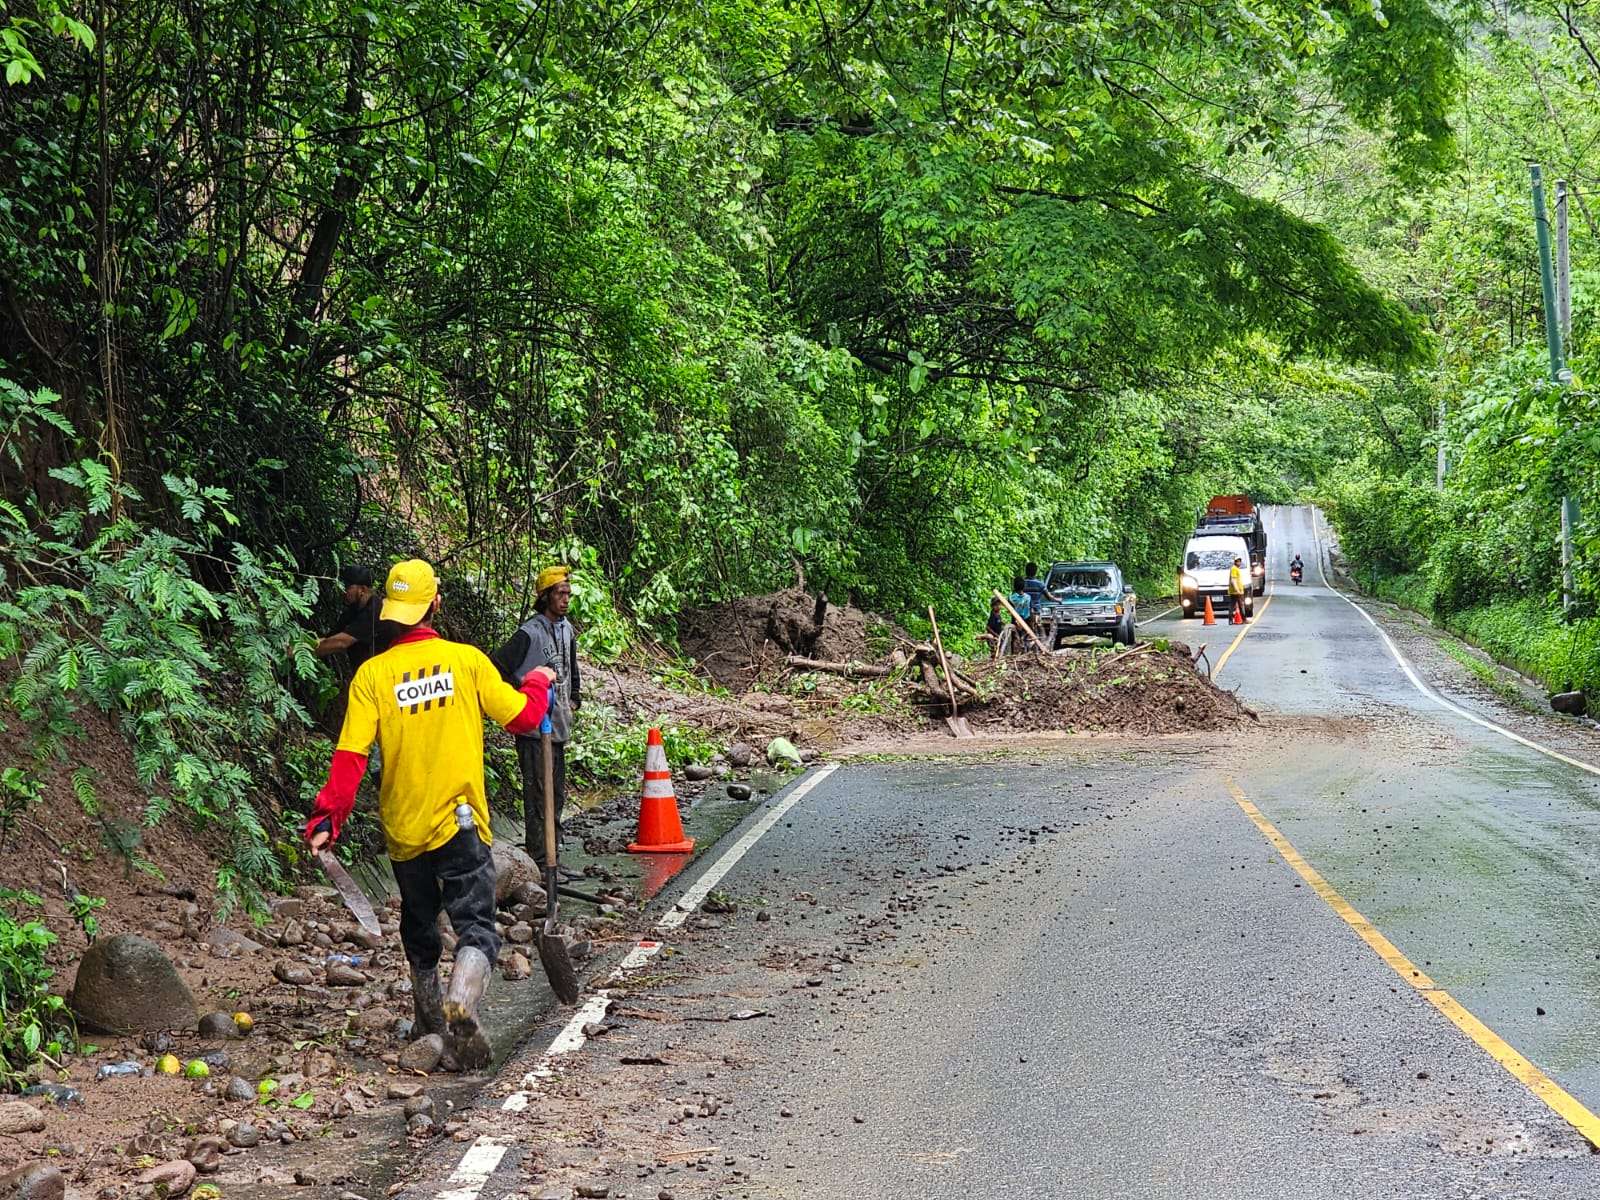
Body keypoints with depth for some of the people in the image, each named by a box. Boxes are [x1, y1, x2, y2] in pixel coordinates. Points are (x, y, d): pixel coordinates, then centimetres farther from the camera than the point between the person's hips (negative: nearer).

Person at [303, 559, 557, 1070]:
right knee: (476, 927, -4)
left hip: (403, 831, 3)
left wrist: (327, 819, -7)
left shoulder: (372, 673, -4)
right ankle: (461, 1004, -31)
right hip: (459, 826, -3)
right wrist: (538, 682, 23)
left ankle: (428, 1018, 33)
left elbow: (350, 756, -10)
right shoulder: (466, 659, -6)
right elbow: (523, 716, 3)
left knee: (419, 927, 22)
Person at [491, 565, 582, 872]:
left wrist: (574, 700, 20)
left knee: (557, 795, 15)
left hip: (559, 727, 8)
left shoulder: (567, 630, 11)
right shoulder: (529, 633, -15)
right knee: (538, 795, -7)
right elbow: (496, 669, -18)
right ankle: (539, 862, -4)